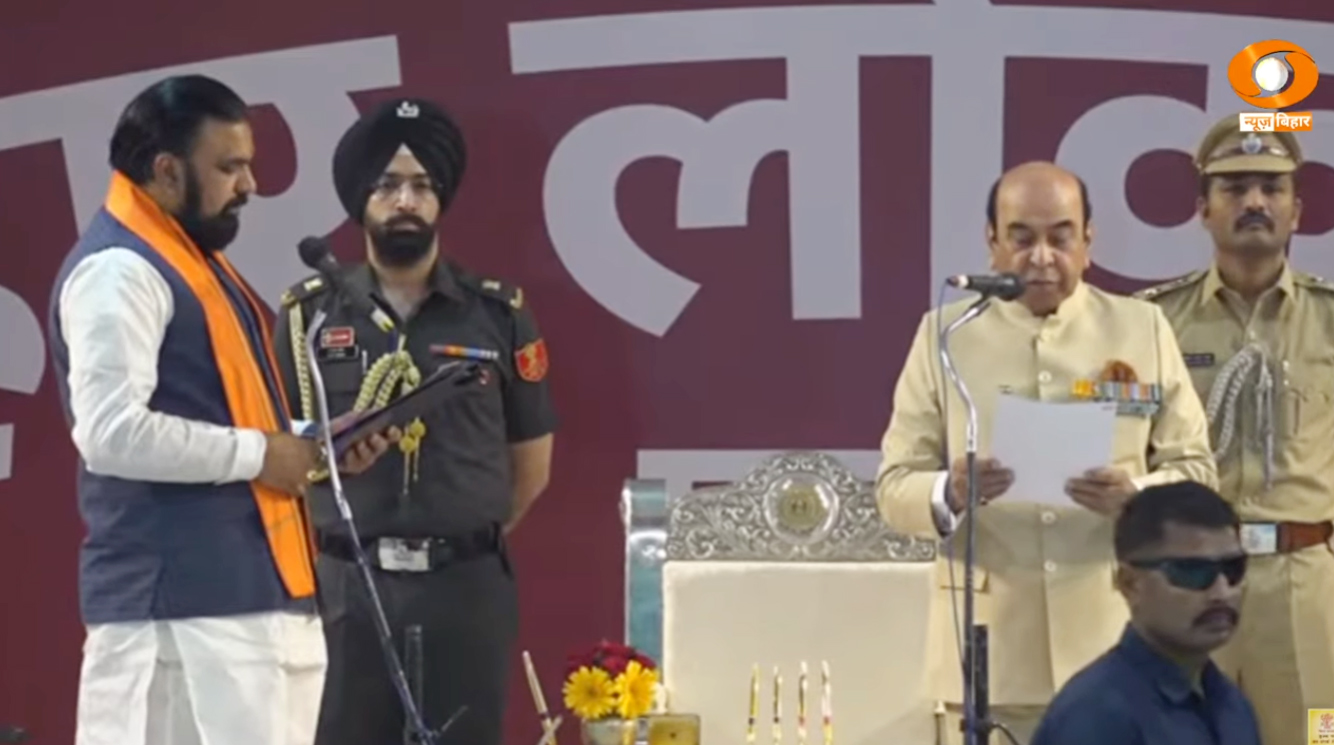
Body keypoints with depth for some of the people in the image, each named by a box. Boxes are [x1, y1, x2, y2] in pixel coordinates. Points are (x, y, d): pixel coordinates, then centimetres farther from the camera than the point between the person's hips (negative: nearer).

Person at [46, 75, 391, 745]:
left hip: (247, 590, 10)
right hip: (179, 601, -10)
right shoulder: (120, 270, -11)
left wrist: (310, 444, 11)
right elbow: (112, 431, -22)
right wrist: (258, 455, -14)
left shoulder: (193, 261, 21)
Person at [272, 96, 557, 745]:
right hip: (346, 589, 0)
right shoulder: (309, 314, 4)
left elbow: (531, 462, 12)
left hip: (465, 589, 0)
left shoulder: (499, 315, 5)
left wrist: (465, 539, 10)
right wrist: (359, 543, 5)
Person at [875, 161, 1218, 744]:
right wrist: (949, 495, -20)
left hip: (1112, 643, 1)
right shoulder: (944, 334, 5)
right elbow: (894, 484, 3)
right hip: (990, 647, 0)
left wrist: (1136, 496, -16)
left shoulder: (1143, 330, 7)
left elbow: (1196, 470, 7)